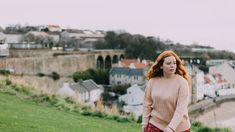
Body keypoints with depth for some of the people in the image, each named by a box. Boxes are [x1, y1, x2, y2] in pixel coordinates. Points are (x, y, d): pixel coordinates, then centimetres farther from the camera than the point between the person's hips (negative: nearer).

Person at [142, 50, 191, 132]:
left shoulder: (182, 82, -14)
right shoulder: (153, 81, -3)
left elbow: (181, 108, -20)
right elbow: (147, 103, 5)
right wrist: (144, 123, 2)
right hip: (155, 125, 3)